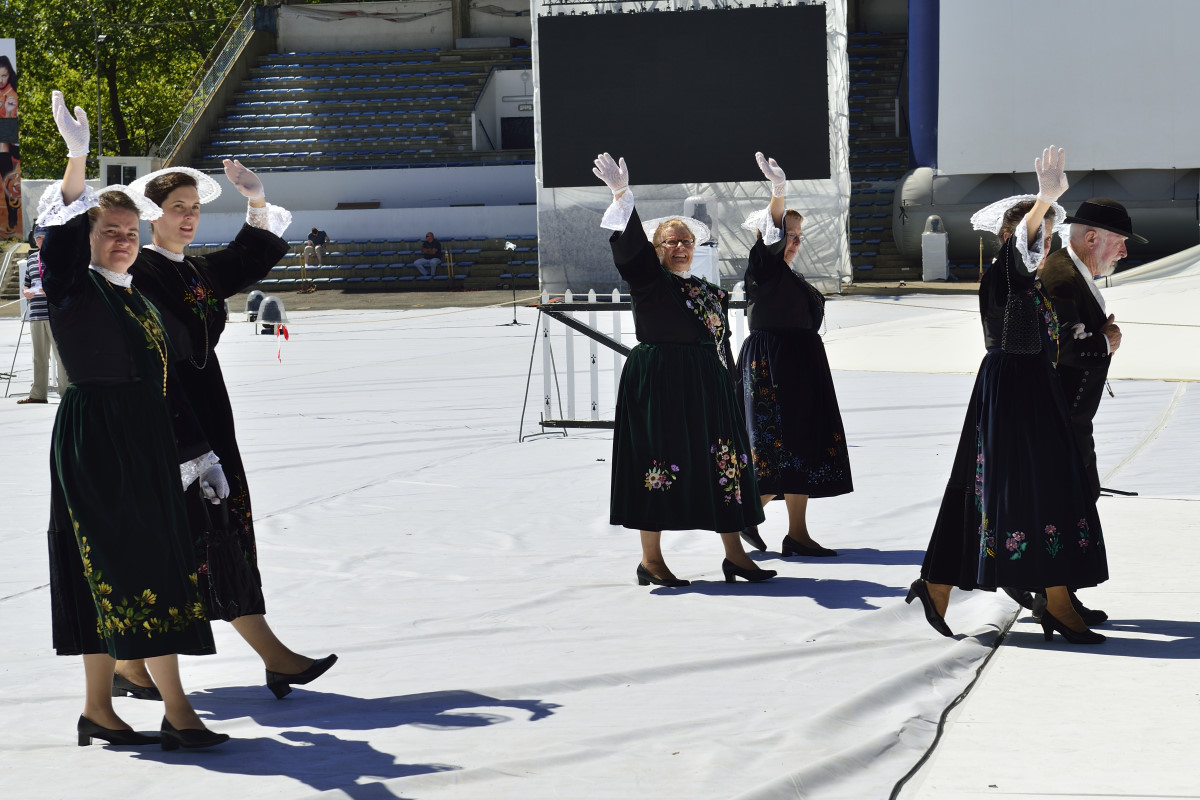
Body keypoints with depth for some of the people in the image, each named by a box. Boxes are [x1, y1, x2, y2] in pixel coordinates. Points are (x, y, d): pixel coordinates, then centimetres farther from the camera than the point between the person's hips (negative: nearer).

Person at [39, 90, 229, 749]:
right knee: (137, 569, -9)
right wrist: (76, 157, -36)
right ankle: (176, 710, -8)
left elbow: (163, 381, 20)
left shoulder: (139, 299, 18)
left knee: (112, 576, 9)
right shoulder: (74, 288, -3)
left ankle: (97, 708, 15)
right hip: (96, 441, -8)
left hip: (147, 446, 8)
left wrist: (195, 452, 18)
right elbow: (62, 232, -22)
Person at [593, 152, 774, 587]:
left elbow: (723, 348, 17)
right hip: (657, 384, -6)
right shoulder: (649, 279, 0)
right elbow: (630, 243, -16)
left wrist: (729, 396, 13)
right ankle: (650, 558, 4)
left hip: (707, 387, 6)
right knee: (660, 461, -4)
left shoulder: (712, 293, 16)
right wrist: (621, 194, -28)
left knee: (723, 463, 4)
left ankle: (734, 554, 10)